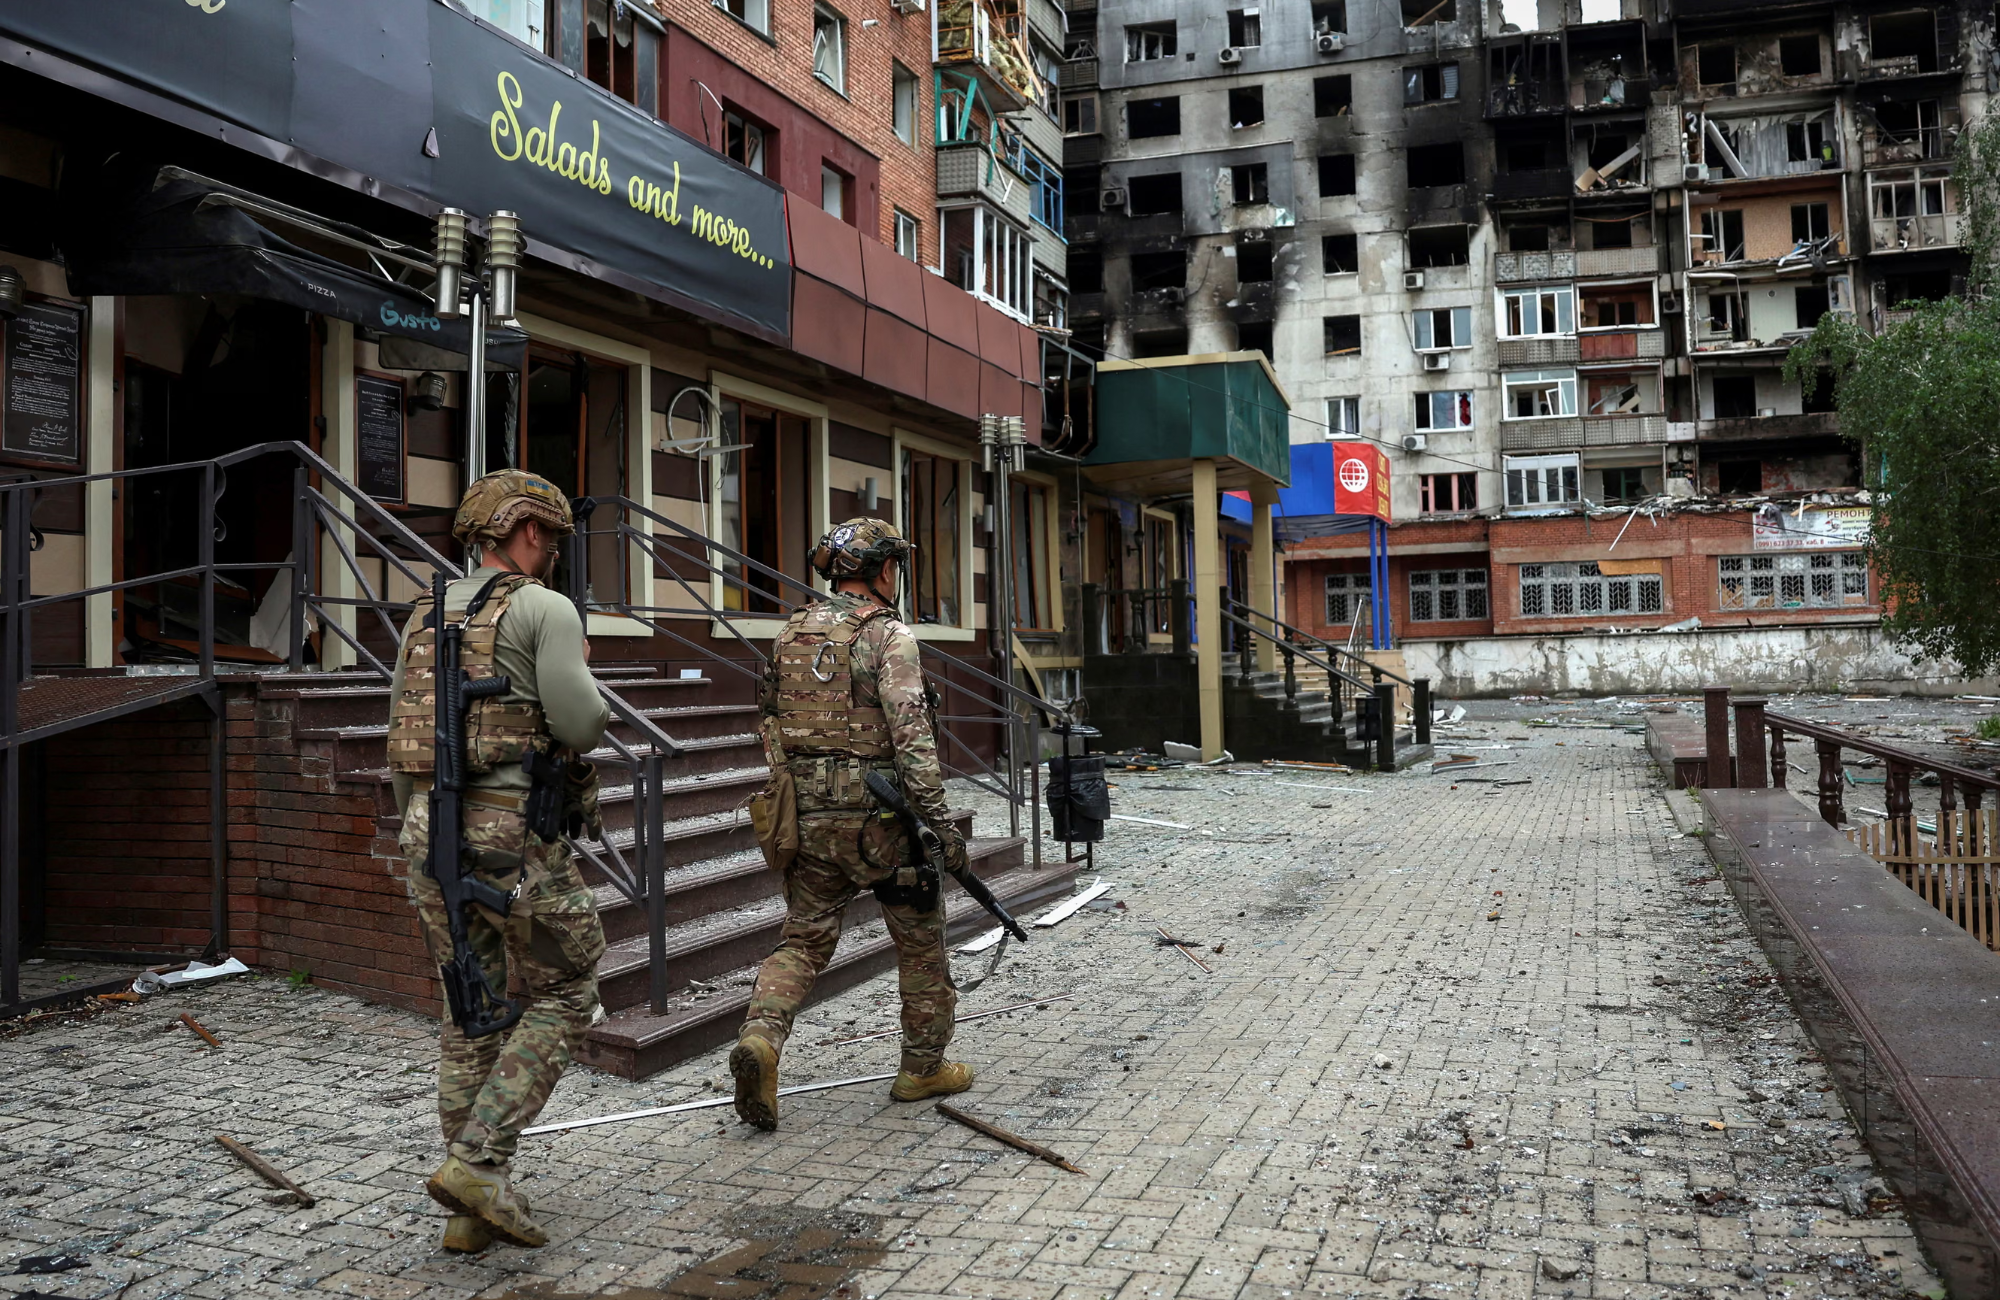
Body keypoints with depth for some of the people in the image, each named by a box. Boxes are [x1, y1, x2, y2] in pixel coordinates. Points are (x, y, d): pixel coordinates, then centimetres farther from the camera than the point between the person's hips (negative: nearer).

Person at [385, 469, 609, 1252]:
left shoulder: (425, 618, 16)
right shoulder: (545, 609, -6)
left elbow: (401, 745, 17)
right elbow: (582, 730, -11)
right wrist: (579, 676, 8)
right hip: (513, 836, -7)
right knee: (561, 997, 7)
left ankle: (474, 1209, 16)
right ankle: (477, 1161, -4)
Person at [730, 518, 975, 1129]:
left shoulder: (789, 635, 10)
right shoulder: (889, 636, -11)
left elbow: (773, 728, 16)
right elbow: (911, 737, -19)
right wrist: (941, 821, -17)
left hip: (806, 817, 5)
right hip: (879, 815, -5)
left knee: (803, 939, 12)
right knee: (920, 940, 11)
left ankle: (760, 1036, -10)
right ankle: (923, 1066, 21)